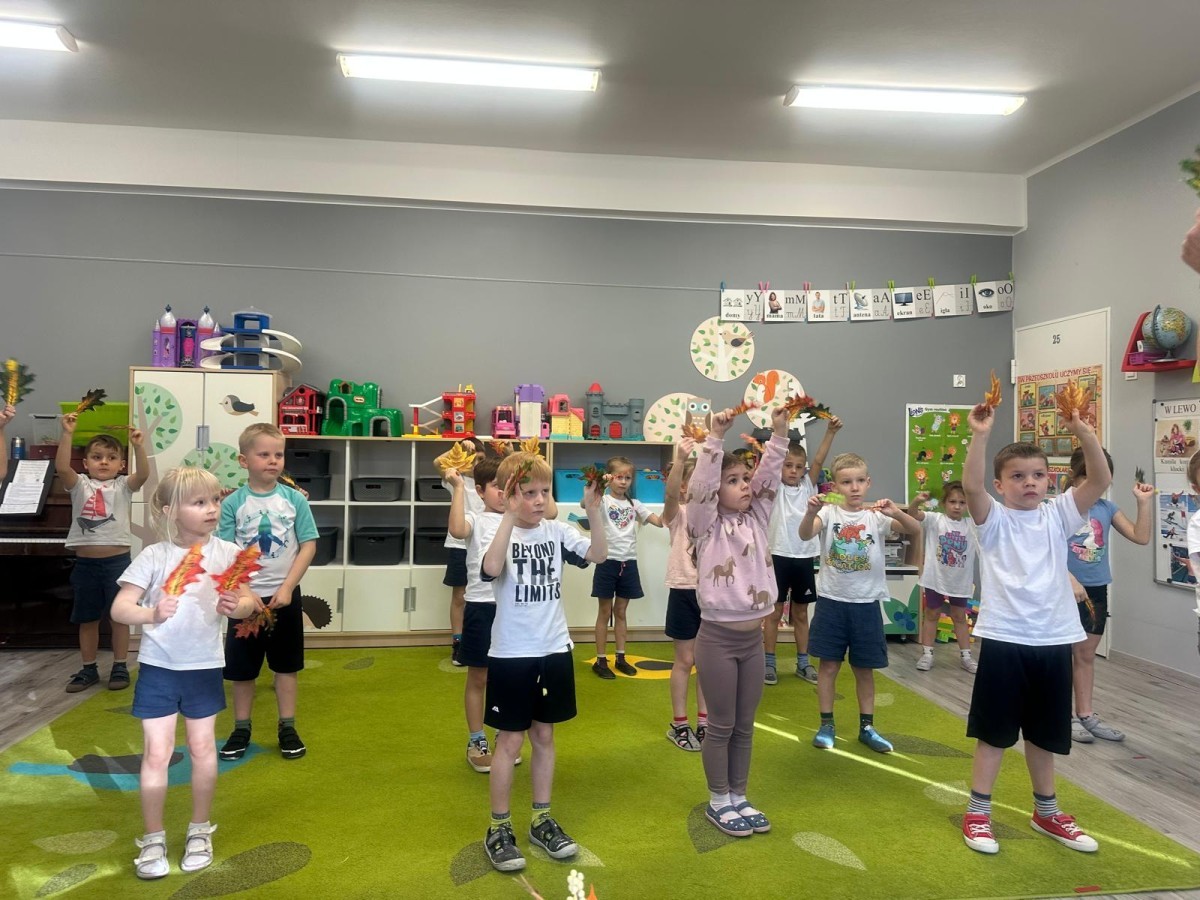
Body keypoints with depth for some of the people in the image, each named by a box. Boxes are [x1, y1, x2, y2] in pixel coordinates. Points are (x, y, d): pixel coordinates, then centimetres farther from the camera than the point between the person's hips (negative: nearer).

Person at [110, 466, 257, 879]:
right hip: (158, 667, -2)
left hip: (205, 667, 2)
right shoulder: (154, 556, -14)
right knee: (157, 752, 2)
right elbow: (119, 608, -17)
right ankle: (153, 838, 22)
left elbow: (248, 601, -2)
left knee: (203, 749, 12)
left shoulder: (227, 553, -8)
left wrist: (236, 606, -24)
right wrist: (150, 614, -37)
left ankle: (200, 830, 31)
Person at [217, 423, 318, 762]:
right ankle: (241, 728, 28)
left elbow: (308, 546, -5)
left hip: (284, 597, 0)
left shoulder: (294, 499, -4)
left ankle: (287, 728, 24)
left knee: (287, 664, 11)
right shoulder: (233, 503, -5)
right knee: (242, 667, 11)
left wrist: (286, 588, -11)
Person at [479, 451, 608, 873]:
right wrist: (511, 514, -36)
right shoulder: (500, 531, -11)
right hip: (511, 654, -4)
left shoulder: (557, 530, 0)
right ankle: (498, 830, 21)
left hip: (553, 650, 4)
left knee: (544, 735, 16)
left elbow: (598, 554, -11)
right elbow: (491, 568, -32)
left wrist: (593, 513, -25)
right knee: (510, 741, 6)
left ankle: (542, 821, 30)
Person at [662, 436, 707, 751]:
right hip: (684, 591, -4)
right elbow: (671, 492, -27)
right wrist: (680, 460, -43)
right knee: (685, 660, 6)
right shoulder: (677, 513, -6)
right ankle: (679, 724, 18)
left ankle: (704, 722, 24)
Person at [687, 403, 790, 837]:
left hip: (753, 637, 5)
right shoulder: (707, 524, -7)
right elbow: (700, 483, -22)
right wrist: (716, 437, -29)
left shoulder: (757, 518, 7)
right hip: (718, 637, -5)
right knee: (721, 725, 7)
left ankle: (739, 797, 29)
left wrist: (778, 434, -13)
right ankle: (718, 802, 23)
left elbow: (770, 477, -2)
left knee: (745, 725, 15)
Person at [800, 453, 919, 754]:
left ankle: (867, 727, 27)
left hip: (866, 603, 1)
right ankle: (826, 725, 20)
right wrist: (811, 511, -44)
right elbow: (805, 534, -24)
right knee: (829, 664, 7)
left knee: (865, 668, 12)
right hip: (831, 600, -1)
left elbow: (915, 530, -14)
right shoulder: (829, 512, -6)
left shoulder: (876, 515, -3)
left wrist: (895, 512, -33)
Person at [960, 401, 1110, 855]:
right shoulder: (994, 519, -4)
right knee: (994, 732, 6)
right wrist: (980, 435, -33)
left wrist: (1082, 431, -19)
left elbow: (1100, 480, -7)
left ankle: (1046, 812, 35)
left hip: (1053, 639, 4)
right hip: (1003, 639, -4)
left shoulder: (1058, 515, 6)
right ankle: (978, 813, 18)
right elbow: (971, 486, -24)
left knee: (1045, 732, 19)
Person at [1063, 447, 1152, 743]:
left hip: (1097, 589, 6)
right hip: (1067, 589, -6)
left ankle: (1085, 714, 24)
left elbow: (1141, 537, 8)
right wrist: (1070, 579, -22)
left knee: (1086, 655, 14)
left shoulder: (1106, 508, 5)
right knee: (1063, 654, 5)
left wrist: (1145, 502, 1)